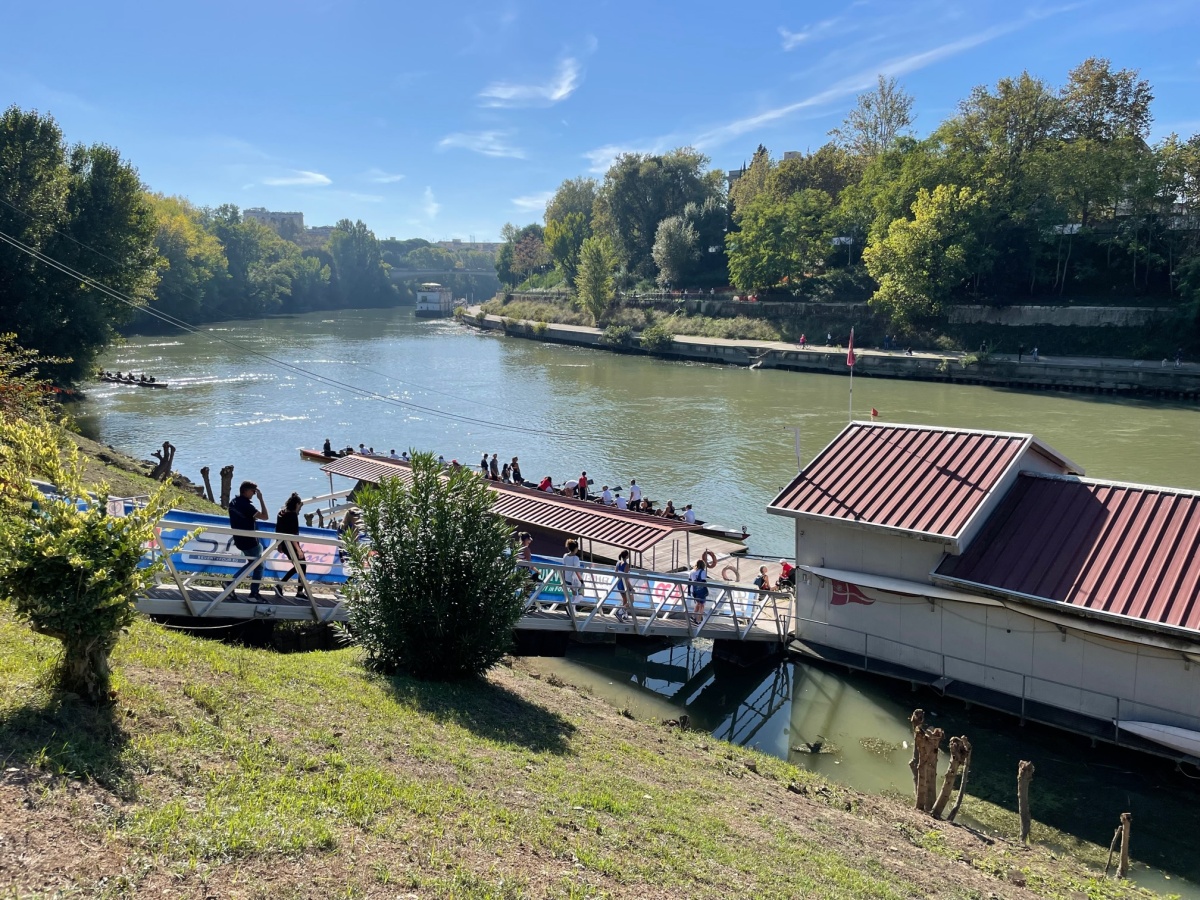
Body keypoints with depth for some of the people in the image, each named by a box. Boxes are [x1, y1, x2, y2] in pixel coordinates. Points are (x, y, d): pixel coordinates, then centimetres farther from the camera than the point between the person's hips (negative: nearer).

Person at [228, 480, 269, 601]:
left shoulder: (233, 502, 4)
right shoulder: (246, 505, -23)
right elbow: (264, 517, -24)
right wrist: (261, 499, -21)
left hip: (239, 540, 8)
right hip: (250, 541, -8)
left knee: (252, 562, 24)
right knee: (259, 566, 7)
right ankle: (254, 594, 7)